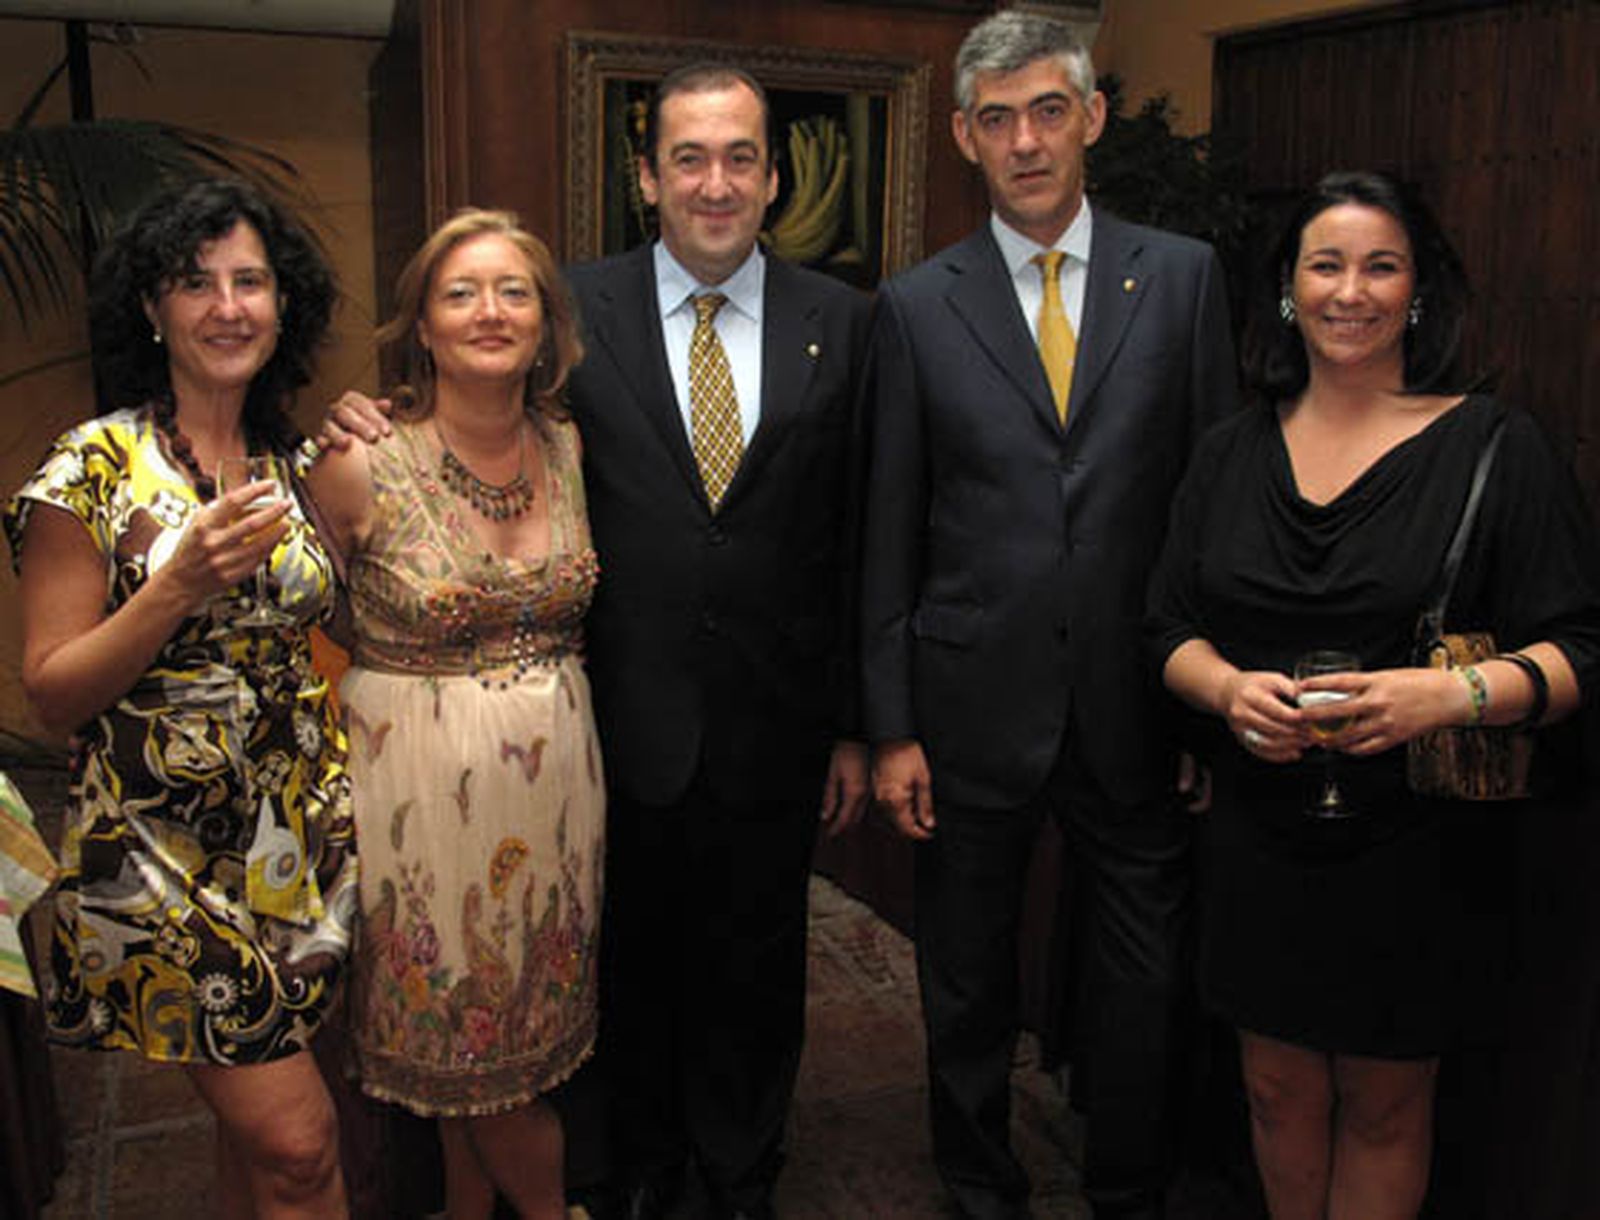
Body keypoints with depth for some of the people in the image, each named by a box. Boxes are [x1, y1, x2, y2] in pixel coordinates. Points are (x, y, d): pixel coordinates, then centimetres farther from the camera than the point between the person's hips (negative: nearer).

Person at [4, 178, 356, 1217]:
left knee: (255, 1120, 18)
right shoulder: (94, 468, -10)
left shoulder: (293, 464, 5)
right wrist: (176, 588, -24)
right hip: (162, 855, -5)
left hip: (302, 845, 5)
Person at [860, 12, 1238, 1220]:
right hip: (976, 707, 0)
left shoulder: (1184, 276, 2)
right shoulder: (916, 306, 1)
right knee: (967, 982, 15)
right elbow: (891, 533, 1)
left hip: (1136, 703, 1)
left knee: (1143, 984, 13)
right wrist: (891, 727, -2)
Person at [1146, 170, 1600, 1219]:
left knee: (1384, 1110, 12)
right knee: (1279, 1091, 16)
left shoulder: (1495, 446, -6)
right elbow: (1174, 631, 7)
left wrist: (1458, 695, -25)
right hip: (1259, 839, 3)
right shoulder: (1232, 454, 6)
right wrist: (1230, 690, -14)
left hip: (1414, 848, -3)